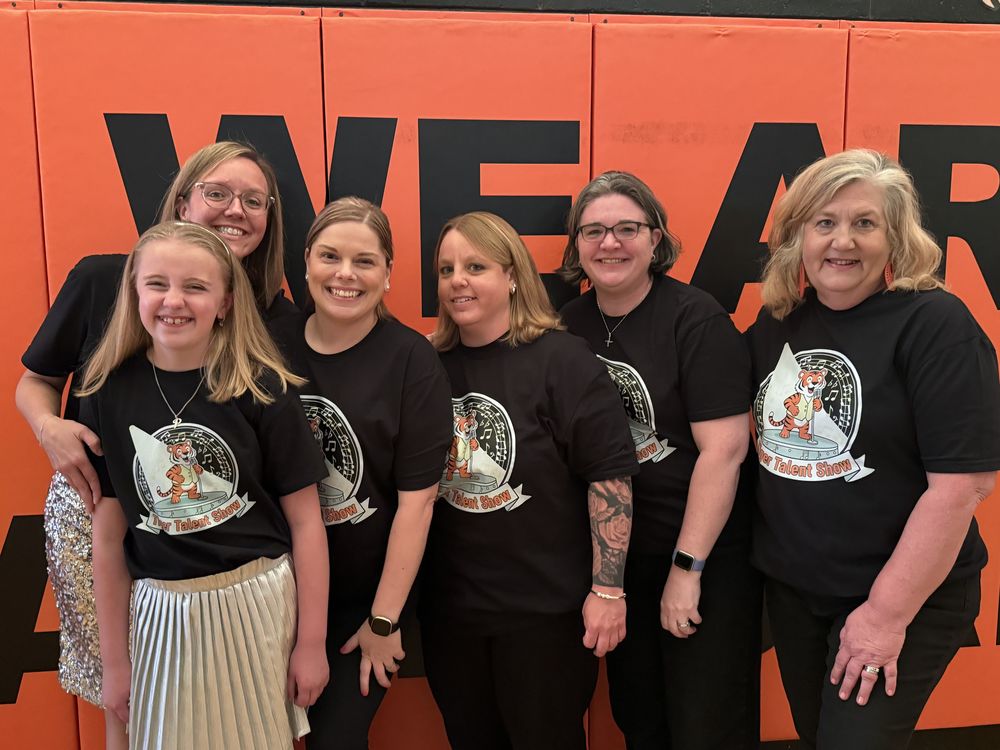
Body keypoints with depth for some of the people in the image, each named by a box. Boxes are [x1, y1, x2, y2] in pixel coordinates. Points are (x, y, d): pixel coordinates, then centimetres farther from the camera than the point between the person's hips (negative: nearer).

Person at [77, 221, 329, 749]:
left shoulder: (261, 388, -11)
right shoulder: (108, 393, -4)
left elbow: (305, 521, -6)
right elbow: (108, 534, 2)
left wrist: (311, 642, -4)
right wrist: (114, 660, 6)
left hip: (259, 606, -2)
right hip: (160, 613, 2)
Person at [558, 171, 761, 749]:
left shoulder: (696, 320, -15)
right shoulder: (570, 324, 2)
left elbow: (724, 447, -19)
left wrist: (686, 568, -17)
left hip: (703, 552, -5)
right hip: (614, 556, 5)